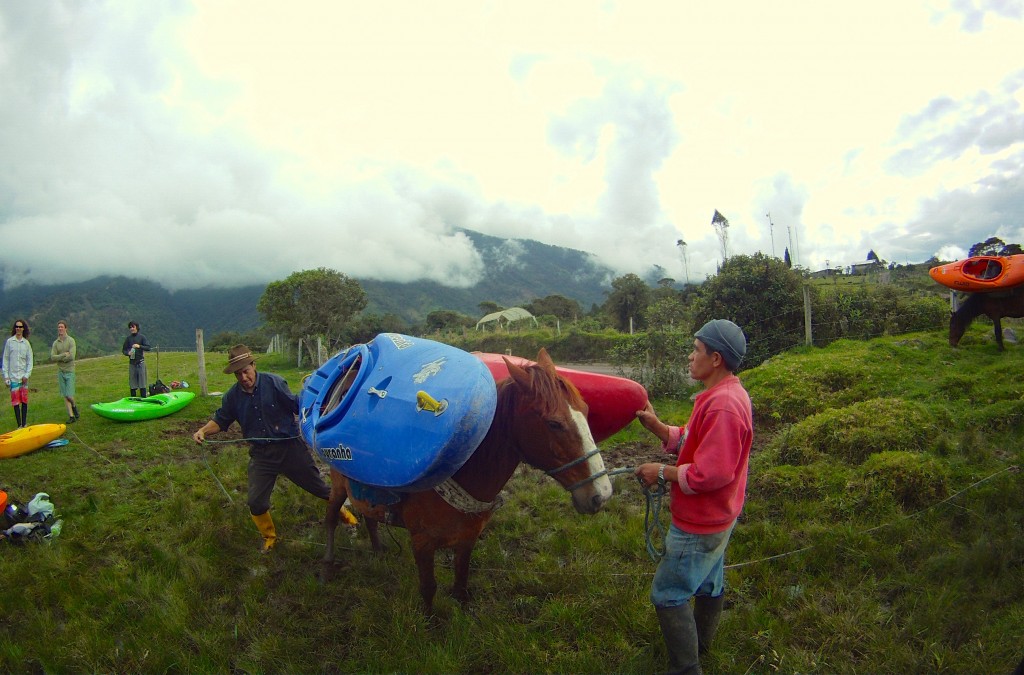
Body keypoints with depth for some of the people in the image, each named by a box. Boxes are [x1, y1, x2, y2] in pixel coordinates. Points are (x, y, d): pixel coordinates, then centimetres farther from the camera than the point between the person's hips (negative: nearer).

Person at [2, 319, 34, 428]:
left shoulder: (27, 343, 5)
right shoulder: (9, 341, 1)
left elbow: (30, 361, 6)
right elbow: (5, 359, 2)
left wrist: (27, 375, -4)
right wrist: (6, 375, -3)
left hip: (24, 376, 1)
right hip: (13, 376, -1)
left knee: (25, 400, 4)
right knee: (15, 401, -2)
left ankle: (25, 424, 12)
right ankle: (19, 425, 2)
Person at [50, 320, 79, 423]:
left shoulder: (71, 340, -5)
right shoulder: (55, 343, 7)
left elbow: (72, 356, -16)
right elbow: (52, 357, -4)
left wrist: (60, 358, -8)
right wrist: (64, 355, -15)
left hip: (69, 371, -4)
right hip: (60, 371, 4)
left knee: (69, 396, -7)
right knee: (65, 396, 4)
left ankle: (74, 406, 24)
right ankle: (71, 416, 9)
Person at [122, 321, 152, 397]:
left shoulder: (142, 337, 0)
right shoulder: (128, 338, 8)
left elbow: (148, 348, -5)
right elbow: (123, 350, 13)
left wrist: (139, 346, -21)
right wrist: (128, 353, -9)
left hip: (141, 361, -3)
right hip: (132, 362, 3)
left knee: (142, 379, -3)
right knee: (132, 380, 5)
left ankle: (143, 398, 1)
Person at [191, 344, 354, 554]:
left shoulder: (274, 383, -14)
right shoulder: (232, 396, -2)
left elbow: (296, 406, -11)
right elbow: (220, 420, 9)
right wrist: (203, 431, -9)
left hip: (290, 447, -3)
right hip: (261, 455, 3)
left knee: (318, 486, 9)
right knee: (256, 503, 1)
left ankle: (342, 511, 37)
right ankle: (269, 537, 30)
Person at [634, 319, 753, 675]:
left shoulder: (723, 406, -29)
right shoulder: (723, 395, 5)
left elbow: (710, 473, -32)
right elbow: (693, 443, 9)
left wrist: (662, 472, -20)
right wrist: (656, 426, -2)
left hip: (700, 524, -10)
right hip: (714, 517, 10)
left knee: (668, 594, 2)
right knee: (709, 582, 26)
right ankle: (700, 643, 46)